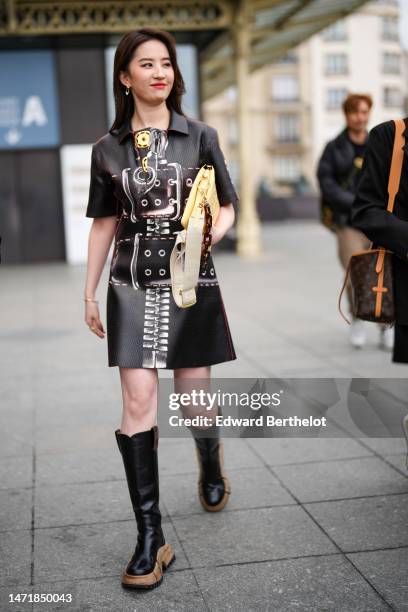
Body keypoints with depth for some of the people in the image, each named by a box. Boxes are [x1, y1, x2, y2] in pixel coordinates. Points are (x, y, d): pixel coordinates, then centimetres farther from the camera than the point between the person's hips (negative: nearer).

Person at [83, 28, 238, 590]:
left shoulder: (200, 136, 3)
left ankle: (211, 468, 43)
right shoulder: (108, 148, 6)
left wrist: (207, 237, -12)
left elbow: (227, 206, 8)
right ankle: (150, 537, 0)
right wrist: (90, 293, 10)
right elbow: (104, 224, 10)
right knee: (137, 404, -7)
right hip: (132, 286, 1)